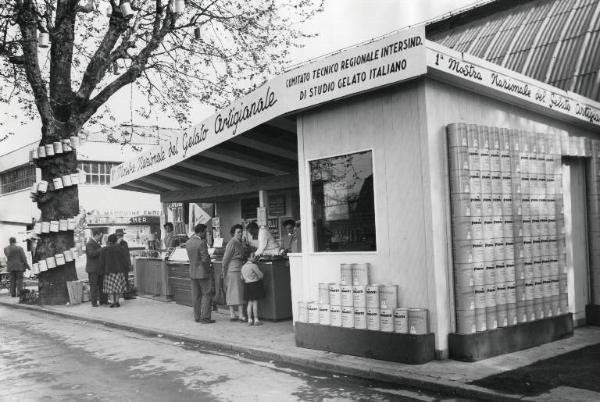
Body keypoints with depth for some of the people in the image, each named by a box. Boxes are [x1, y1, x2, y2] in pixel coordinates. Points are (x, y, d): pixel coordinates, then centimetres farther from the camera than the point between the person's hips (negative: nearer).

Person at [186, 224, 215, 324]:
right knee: (207, 295, 2)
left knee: (196, 296, 13)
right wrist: (209, 268, -4)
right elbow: (205, 259, -22)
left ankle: (197, 317, 18)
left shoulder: (188, 243, 3)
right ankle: (205, 318, 1)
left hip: (192, 272, 7)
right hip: (203, 273, -7)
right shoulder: (202, 243, -19)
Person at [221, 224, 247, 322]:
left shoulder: (239, 242, 18)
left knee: (231, 292, 9)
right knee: (239, 292, -9)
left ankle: (232, 314, 11)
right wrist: (224, 270, -8)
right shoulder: (232, 243, -13)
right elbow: (226, 257, -14)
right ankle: (241, 315, -9)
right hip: (235, 270, -10)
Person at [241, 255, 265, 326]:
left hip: (247, 285, 6)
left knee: (250, 303, 11)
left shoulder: (243, 267, 7)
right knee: (255, 303, -1)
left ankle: (249, 320, 11)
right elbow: (260, 275, -10)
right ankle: (256, 320, 2)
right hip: (255, 285, -6)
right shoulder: (253, 266, -15)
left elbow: (242, 277, 13)